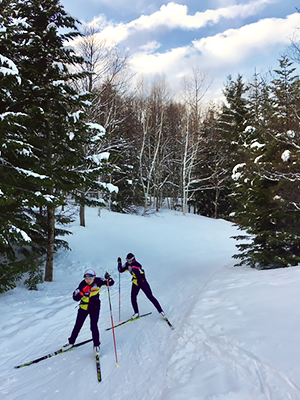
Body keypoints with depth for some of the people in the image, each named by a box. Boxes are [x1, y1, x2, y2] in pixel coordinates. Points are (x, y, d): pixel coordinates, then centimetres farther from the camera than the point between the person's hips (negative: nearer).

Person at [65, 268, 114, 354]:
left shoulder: (98, 281, -19)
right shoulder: (82, 284, -20)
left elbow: (111, 283, -13)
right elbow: (76, 298, -22)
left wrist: (108, 278, -34)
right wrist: (82, 292, -38)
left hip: (94, 307, -1)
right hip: (83, 307, 2)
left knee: (94, 326, -6)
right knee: (78, 325, 13)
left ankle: (96, 345, 14)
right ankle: (71, 342, 34)